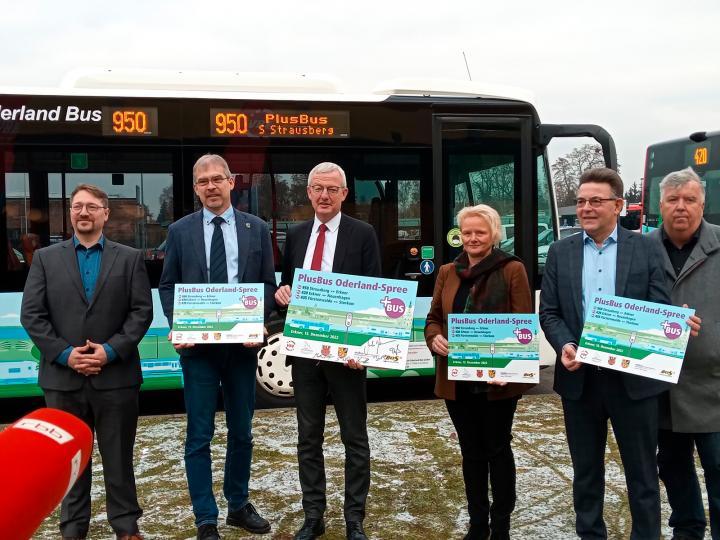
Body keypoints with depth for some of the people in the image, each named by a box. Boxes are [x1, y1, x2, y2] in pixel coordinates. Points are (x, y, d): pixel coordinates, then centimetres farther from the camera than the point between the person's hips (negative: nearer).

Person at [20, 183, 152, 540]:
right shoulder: (45, 258, 7)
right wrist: (64, 354, -11)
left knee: (119, 457, 8)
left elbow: (142, 312, -2)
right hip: (63, 378, 1)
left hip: (115, 376, -1)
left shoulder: (129, 258, 5)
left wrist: (111, 350, -14)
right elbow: (32, 315, 0)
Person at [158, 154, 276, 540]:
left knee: (241, 431, 14)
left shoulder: (256, 228, 5)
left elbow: (268, 284, 5)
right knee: (200, 436, 2)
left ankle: (238, 505, 31)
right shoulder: (180, 231, 3)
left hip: (242, 343, 2)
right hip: (198, 345, -1)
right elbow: (167, 286, 6)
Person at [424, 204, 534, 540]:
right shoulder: (447, 272, 9)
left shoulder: (512, 270, -5)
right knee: (471, 451, 14)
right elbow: (433, 317, 12)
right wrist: (435, 338, -11)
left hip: (496, 380, -4)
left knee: (497, 449, 8)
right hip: (456, 378, 4)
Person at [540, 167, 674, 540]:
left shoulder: (646, 248, 1)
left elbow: (662, 309, -3)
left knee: (641, 472, 9)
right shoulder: (560, 252, 7)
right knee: (585, 471, 15)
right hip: (579, 377, 2)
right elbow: (549, 312, 4)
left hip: (633, 376, -2)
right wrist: (564, 345, -16)